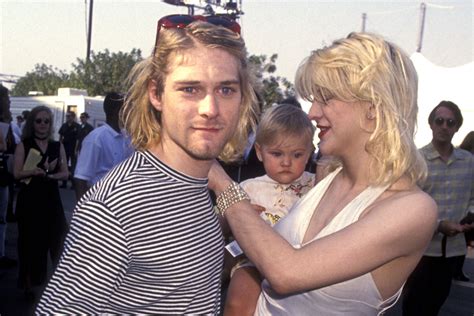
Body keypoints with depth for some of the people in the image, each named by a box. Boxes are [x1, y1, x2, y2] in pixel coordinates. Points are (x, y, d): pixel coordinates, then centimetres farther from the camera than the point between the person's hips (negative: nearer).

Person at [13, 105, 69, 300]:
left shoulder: (57, 146, 7)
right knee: (31, 242, 6)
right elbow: (17, 173, -9)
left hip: (51, 199, 2)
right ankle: (29, 283, 21)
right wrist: (39, 170, -23)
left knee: (57, 240, 0)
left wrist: (49, 174, -16)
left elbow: (65, 173, 3)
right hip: (29, 200, -2)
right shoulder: (23, 145, 0)